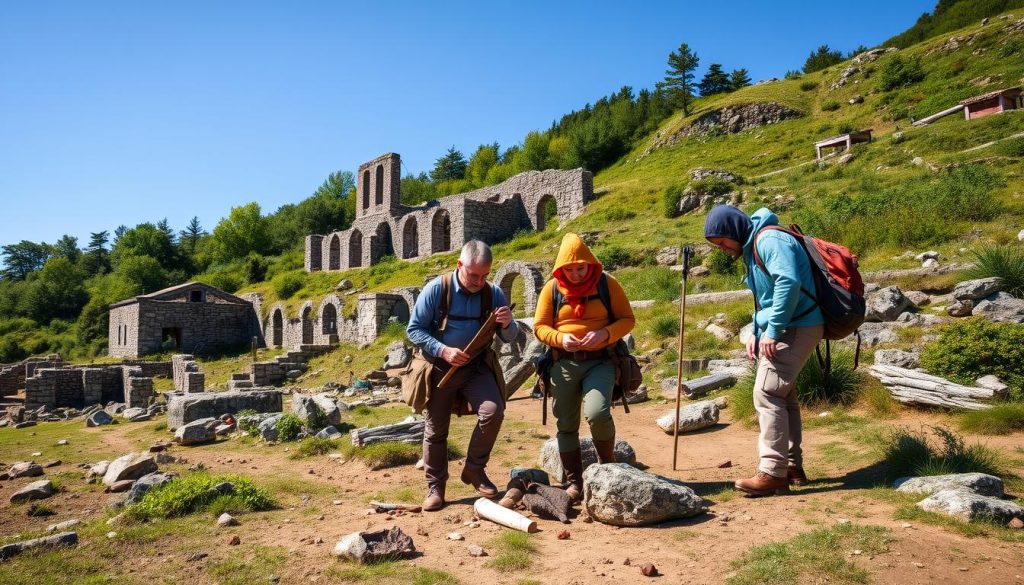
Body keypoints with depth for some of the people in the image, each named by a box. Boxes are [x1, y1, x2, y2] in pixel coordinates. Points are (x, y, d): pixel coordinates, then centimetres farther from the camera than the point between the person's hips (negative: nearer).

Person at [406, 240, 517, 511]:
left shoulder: (493, 293, -5)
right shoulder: (436, 289, -13)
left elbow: (509, 338, 1)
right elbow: (414, 329, -10)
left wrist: (507, 325, -23)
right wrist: (443, 350, -23)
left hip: (476, 366, 2)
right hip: (440, 367, -1)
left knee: (493, 410, -21)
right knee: (435, 429, 5)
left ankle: (474, 470, 1)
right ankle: (435, 487, 24)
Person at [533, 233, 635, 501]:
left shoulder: (607, 283, 0)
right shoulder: (552, 288, 2)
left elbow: (627, 319, 1)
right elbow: (539, 326, 5)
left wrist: (604, 334, -18)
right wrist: (560, 338, -16)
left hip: (600, 361, -2)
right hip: (564, 363, 2)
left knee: (597, 413, -22)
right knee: (566, 424, 5)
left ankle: (608, 464, 7)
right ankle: (574, 482, 19)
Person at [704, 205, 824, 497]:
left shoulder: (770, 240, -14)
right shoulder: (752, 248, 18)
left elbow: (789, 282, -27)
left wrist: (772, 330, -23)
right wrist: (756, 332, 13)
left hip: (796, 328, -11)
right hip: (785, 328, 11)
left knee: (767, 393, -13)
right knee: (783, 395, 12)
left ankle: (773, 472, -9)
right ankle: (792, 467, 20)